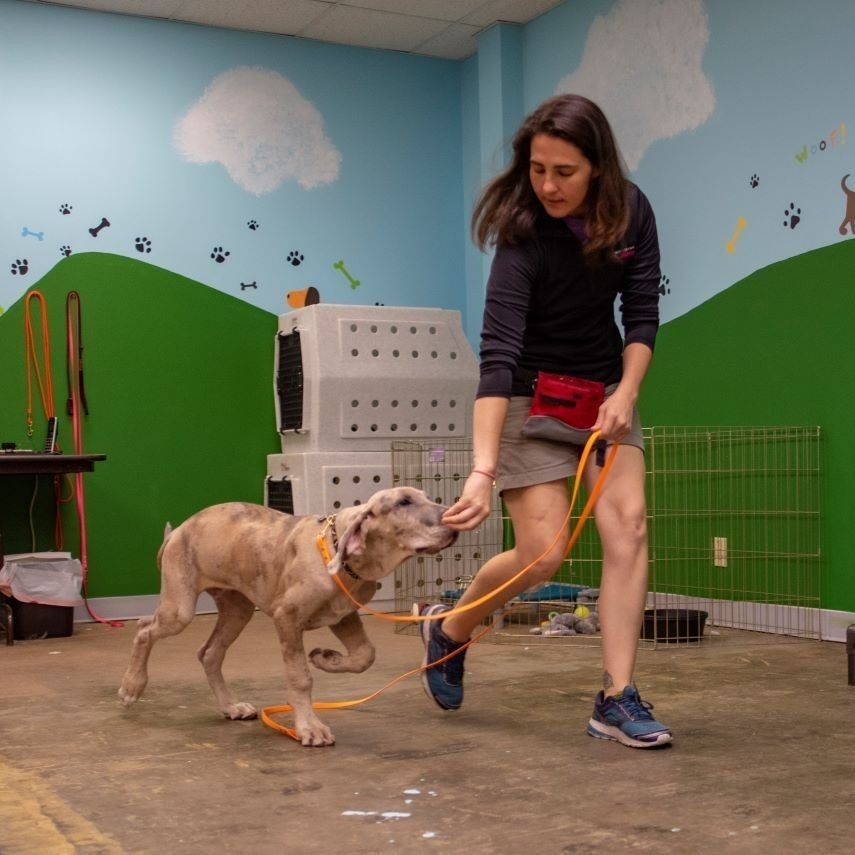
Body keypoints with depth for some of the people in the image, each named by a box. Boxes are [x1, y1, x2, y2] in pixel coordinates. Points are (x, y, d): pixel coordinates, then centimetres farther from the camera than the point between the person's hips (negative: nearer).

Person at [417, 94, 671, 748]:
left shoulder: (630, 211, -10)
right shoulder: (524, 238, -26)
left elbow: (642, 313, -3)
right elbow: (498, 355, -35)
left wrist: (626, 393, -19)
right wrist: (482, 470, -44)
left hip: (604, 388, 5)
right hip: (531, 396, -5)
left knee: (627, 524, -11)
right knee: (544, 554, -10)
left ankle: (617, 700, -6)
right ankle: (449, 628, 19)